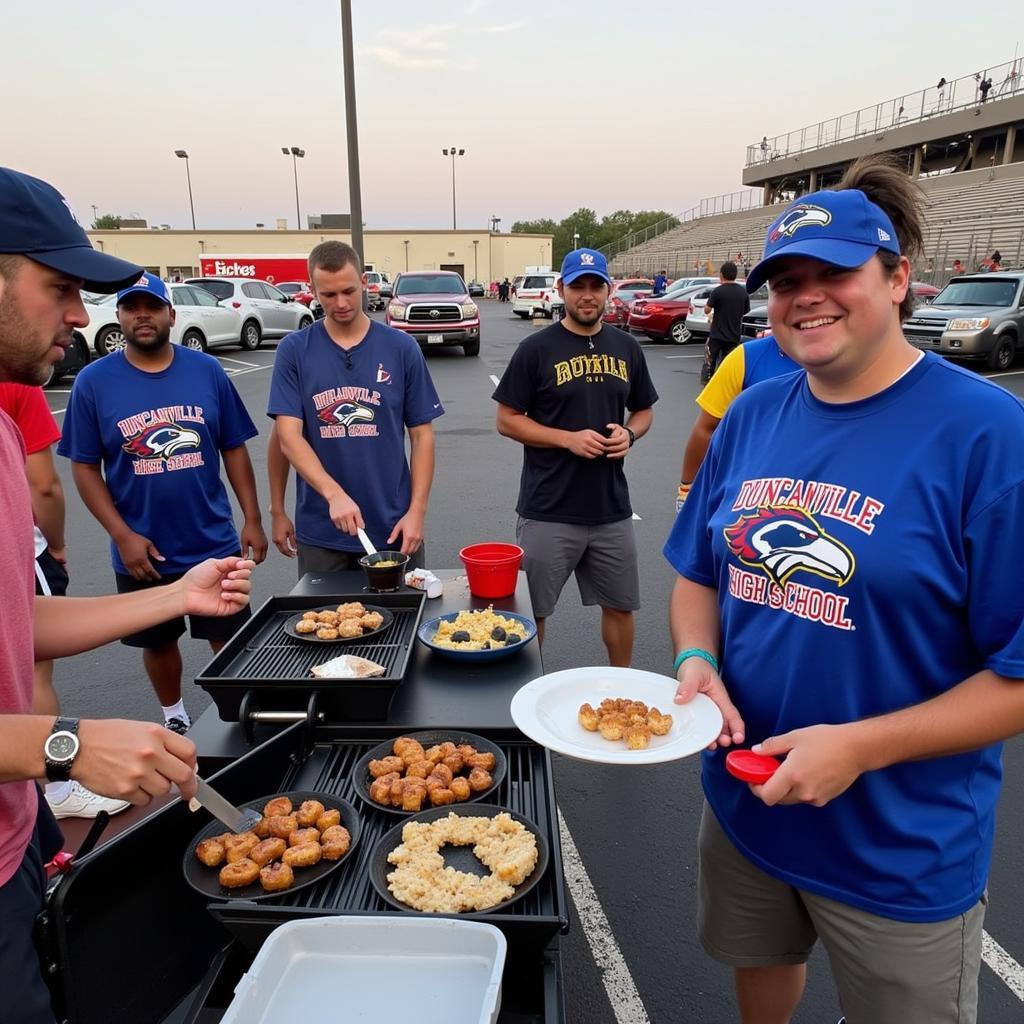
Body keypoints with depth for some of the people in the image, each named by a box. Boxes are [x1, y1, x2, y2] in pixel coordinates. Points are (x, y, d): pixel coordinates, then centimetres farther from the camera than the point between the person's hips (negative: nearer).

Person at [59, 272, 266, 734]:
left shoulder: (206, 370, -2)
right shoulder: (94, 381, -5)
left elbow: (233, 449, 2)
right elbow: (85, 467, -2)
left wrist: (252, 519, -2)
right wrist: (122, 535, -11)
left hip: (215, 543, 0)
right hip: (142, 550, 0)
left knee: (232, 641, 9)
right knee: (157, 642, 18)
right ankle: (174, 718, 42)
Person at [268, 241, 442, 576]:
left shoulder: (402, 348, 0)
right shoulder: (294, 350, 0)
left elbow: (422, 435, 1)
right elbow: (287, 437, -6)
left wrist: (417, 511, -6)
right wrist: (334, 494, -18)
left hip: (392, 528, 0)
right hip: (319, 533, 0)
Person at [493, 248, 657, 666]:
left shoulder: (627, 348, 8)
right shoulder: (536, 349, -4)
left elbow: (643, 411, 18)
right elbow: (507, 420, -4)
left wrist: (628, 434, -5)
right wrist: (569, 438, -16)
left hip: (612, 507, 4)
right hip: (548, 510, -4)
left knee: (620, 605, 16)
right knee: (530, 613, 6)